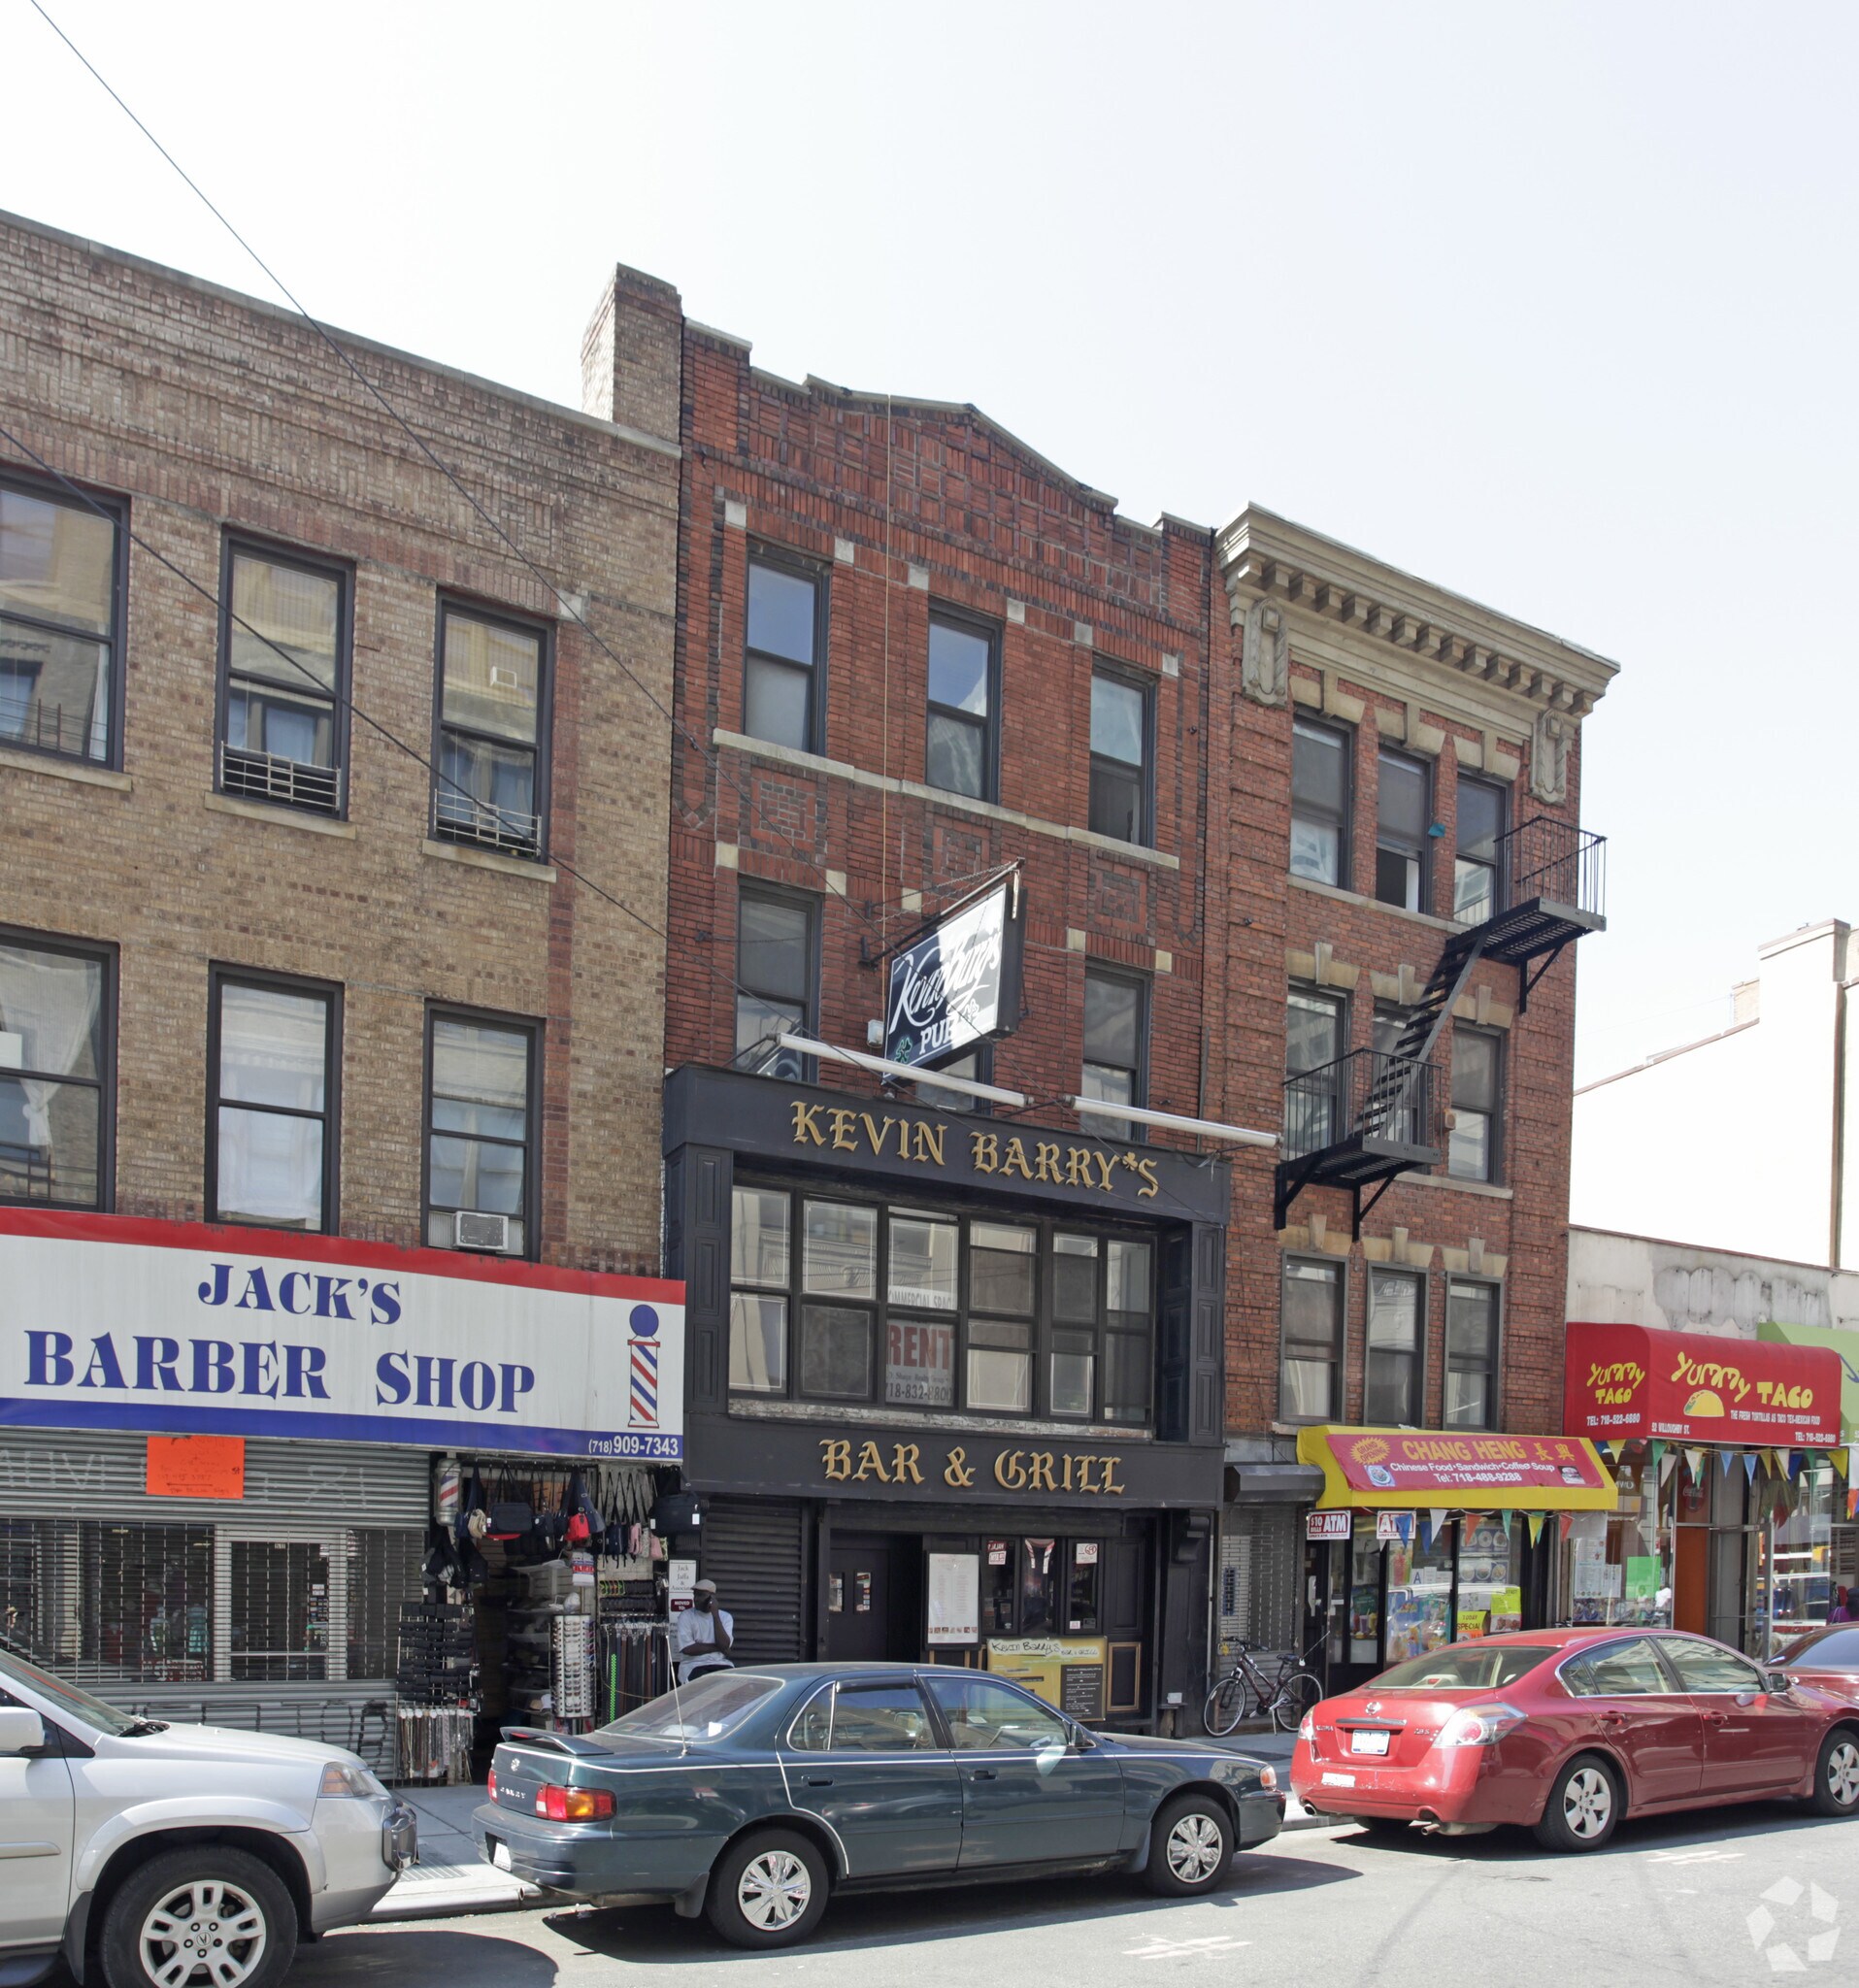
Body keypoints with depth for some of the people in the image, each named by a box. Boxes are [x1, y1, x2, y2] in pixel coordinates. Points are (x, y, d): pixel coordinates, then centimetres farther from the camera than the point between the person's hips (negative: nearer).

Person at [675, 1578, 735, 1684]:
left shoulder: (725, 1617, 5)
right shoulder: (686, 1616, 0)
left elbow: (724, 1645, -11)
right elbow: (687, 1648, -12)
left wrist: (715, 1614, -12)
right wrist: (717, 1648, -7)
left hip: (720, 1664, 2)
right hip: (693, 1665, -2)